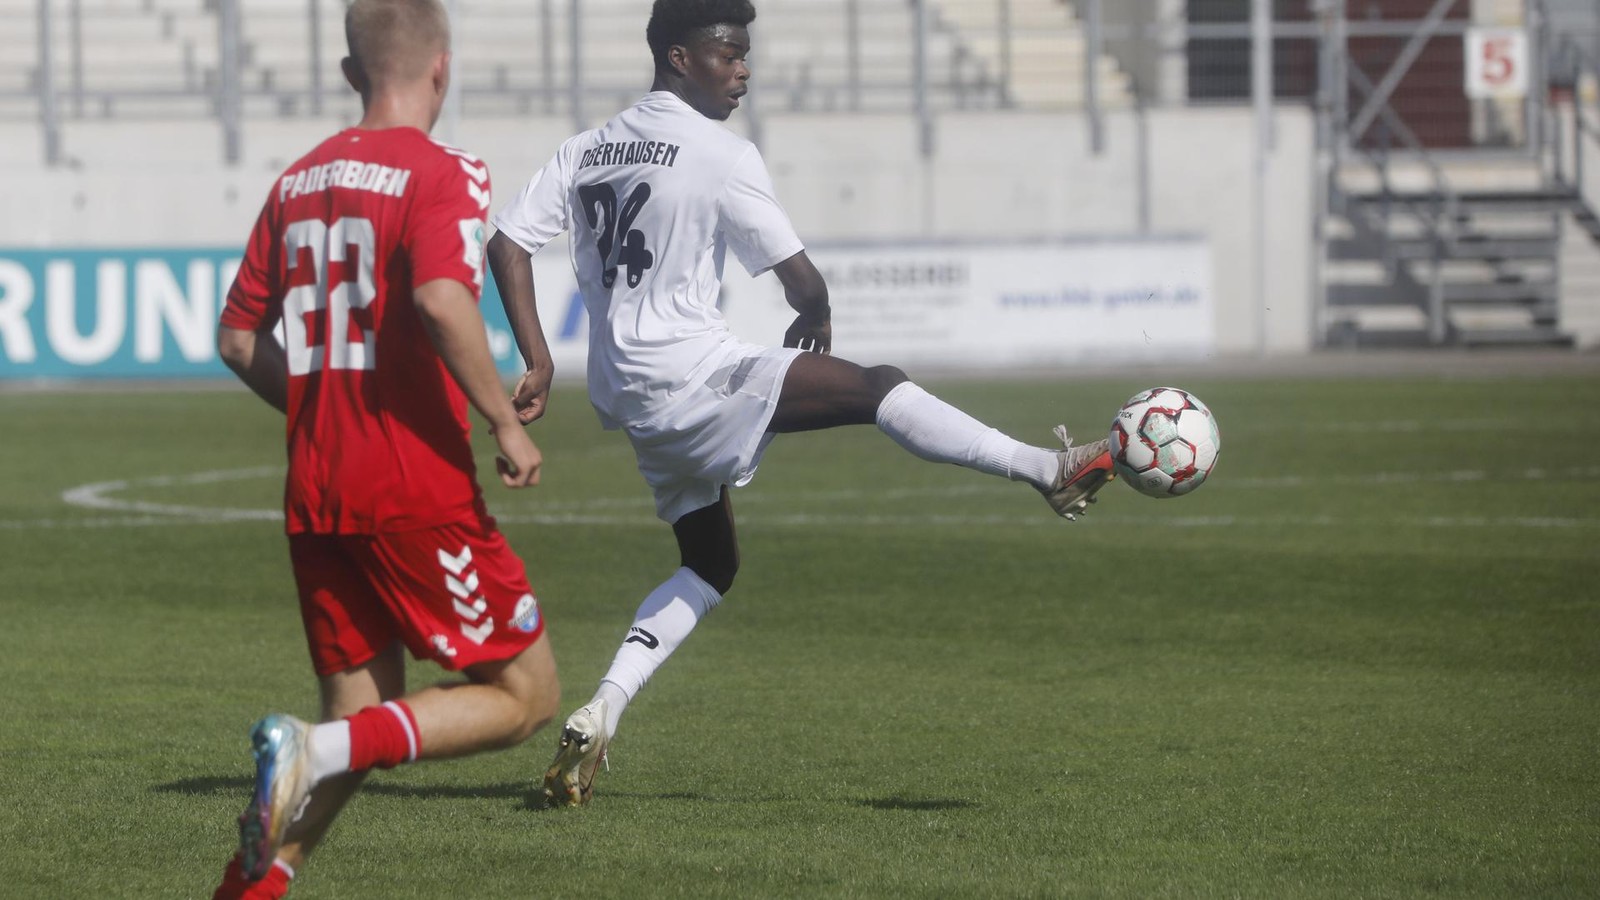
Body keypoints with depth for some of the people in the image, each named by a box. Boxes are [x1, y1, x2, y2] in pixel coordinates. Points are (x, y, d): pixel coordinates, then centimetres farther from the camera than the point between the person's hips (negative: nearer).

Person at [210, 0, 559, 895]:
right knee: (524, 694, 3)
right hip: (419, 488, -7)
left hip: (317, 491, 7)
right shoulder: (442, 174, -8)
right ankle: (315, 750, -16)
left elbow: (239, 338, 14)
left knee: (360, 716, 14)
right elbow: (441, 298, -26)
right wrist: (506, 422, -17)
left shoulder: (299, 182, 12)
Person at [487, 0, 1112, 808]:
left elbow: (507, 242, 7)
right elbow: (801, 280, -8)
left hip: (625, 399, 8)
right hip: (688, 374, -8)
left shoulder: (588, 151, 12)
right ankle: (1051, 470, -20)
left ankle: (597, 718, 8)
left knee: (710, 565, 19)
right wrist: (816, 324, 14)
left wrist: (537, 361, 6)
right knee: (875, 388, -10)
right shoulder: (721, 155, -10)